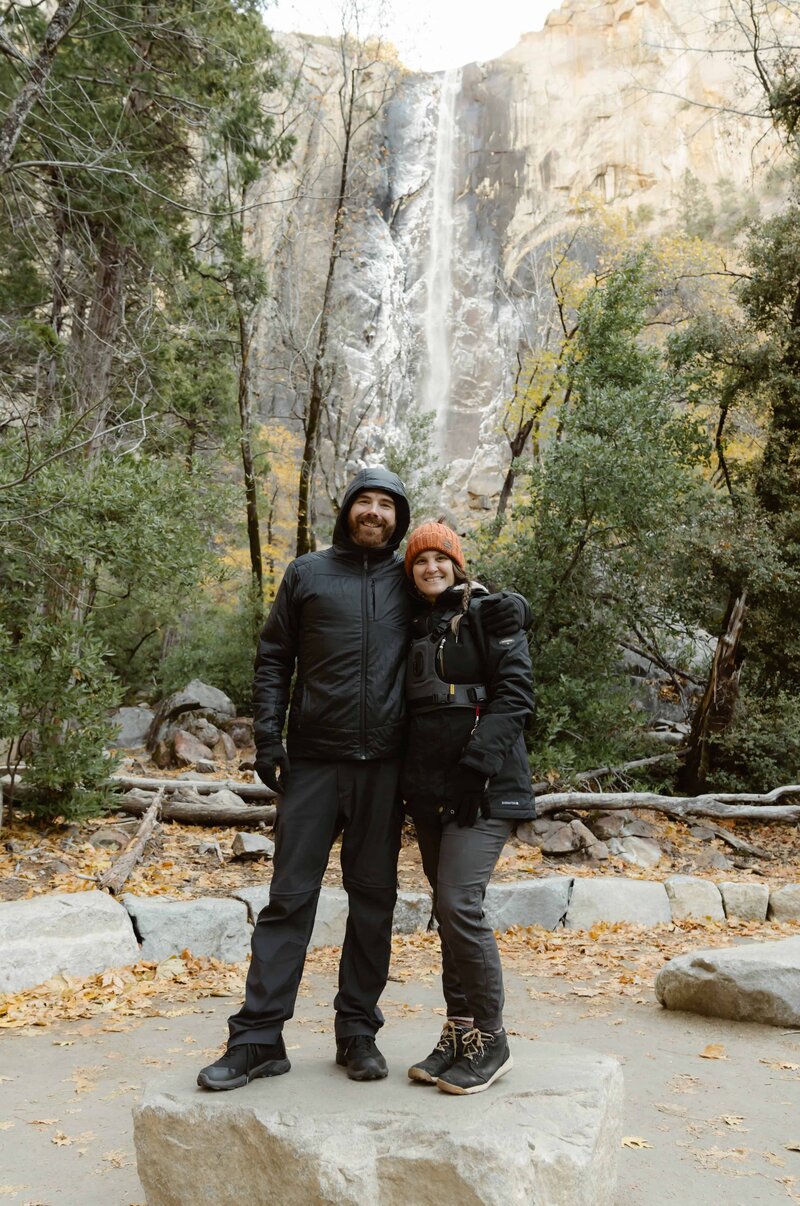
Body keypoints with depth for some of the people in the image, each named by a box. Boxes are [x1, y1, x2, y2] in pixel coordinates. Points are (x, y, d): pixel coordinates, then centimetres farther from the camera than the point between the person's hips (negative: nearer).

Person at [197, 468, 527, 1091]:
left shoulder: (411, 578, 10)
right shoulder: (307, 573, 7)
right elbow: (273, 658, 7)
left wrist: (509, 604, -4)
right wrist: (268, 738, -3)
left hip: (384, 764, 2)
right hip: (313, 760, -1)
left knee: (374, 896, 8)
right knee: (290, 894, -1)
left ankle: (359, 1030, 20)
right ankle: (258, 1037, 7)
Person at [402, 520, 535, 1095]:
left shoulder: (488, 613, -2)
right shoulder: (415, 627, 17)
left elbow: (515, 692, -11)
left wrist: (475, 762, -20)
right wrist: (409, 778, 11)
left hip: (484, 787, -7)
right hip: (430, 789, 7)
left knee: (459, 902, -15)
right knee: (447, 908, 10)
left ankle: (489, 1041, 0)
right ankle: (459, 1033, 19)